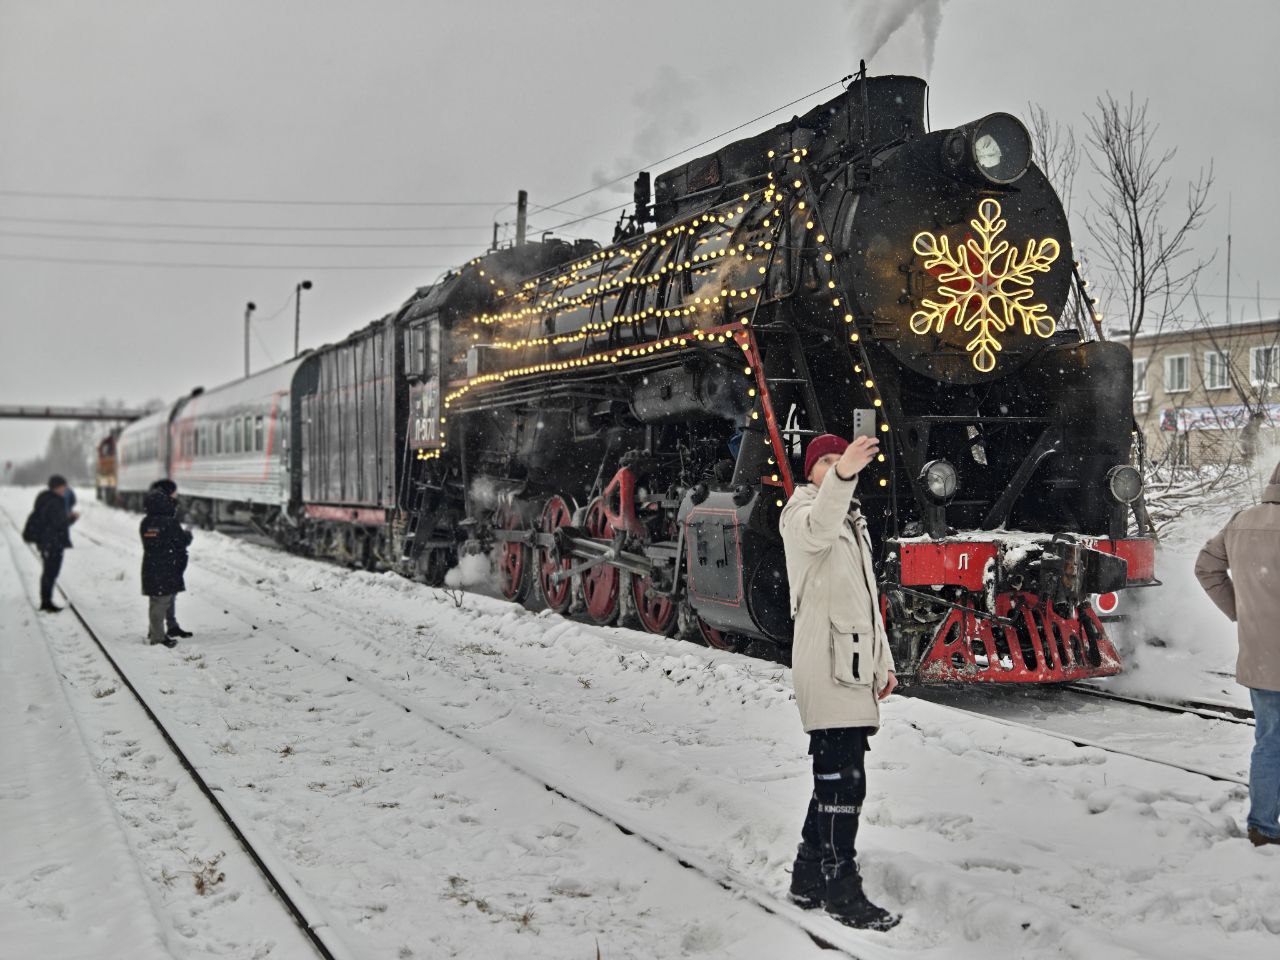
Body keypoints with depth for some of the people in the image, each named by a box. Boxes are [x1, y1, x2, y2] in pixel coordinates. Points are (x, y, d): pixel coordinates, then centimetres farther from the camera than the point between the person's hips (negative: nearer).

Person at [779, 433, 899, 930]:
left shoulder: (852, 520, 23)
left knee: (834, 777, 12)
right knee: (844, 781, -10)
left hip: (852, 664, 9)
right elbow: (818, 528, -33)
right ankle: (841, 891, -4)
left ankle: (809, 878, 21)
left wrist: (882, 660, 23)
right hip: (826, 664, -9)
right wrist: (842, 476, -50)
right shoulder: (803, 513, -4)